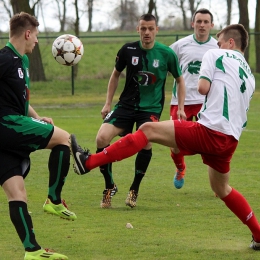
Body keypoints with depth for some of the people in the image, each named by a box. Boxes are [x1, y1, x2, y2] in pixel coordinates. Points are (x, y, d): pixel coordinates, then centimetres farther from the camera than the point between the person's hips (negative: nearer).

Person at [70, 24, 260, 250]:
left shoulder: (215, 55, 6)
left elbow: (203, 88, -6)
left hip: (209, 131, -7)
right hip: (230, 140, 7)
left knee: (147, 130, -3)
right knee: (222, 189, 26)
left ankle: (89, 162, -9)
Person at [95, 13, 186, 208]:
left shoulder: (166, 54, -5)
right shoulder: (128, 50, -3)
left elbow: (180, 80, 9)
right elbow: (116, 74, 14)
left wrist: (180, 108, 2)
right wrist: (108, 103, 9)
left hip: (151, 107, -2)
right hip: (126, 104, 2)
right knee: (102, 138, -19)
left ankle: (134, 190, -6)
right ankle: (110, 186, 2)